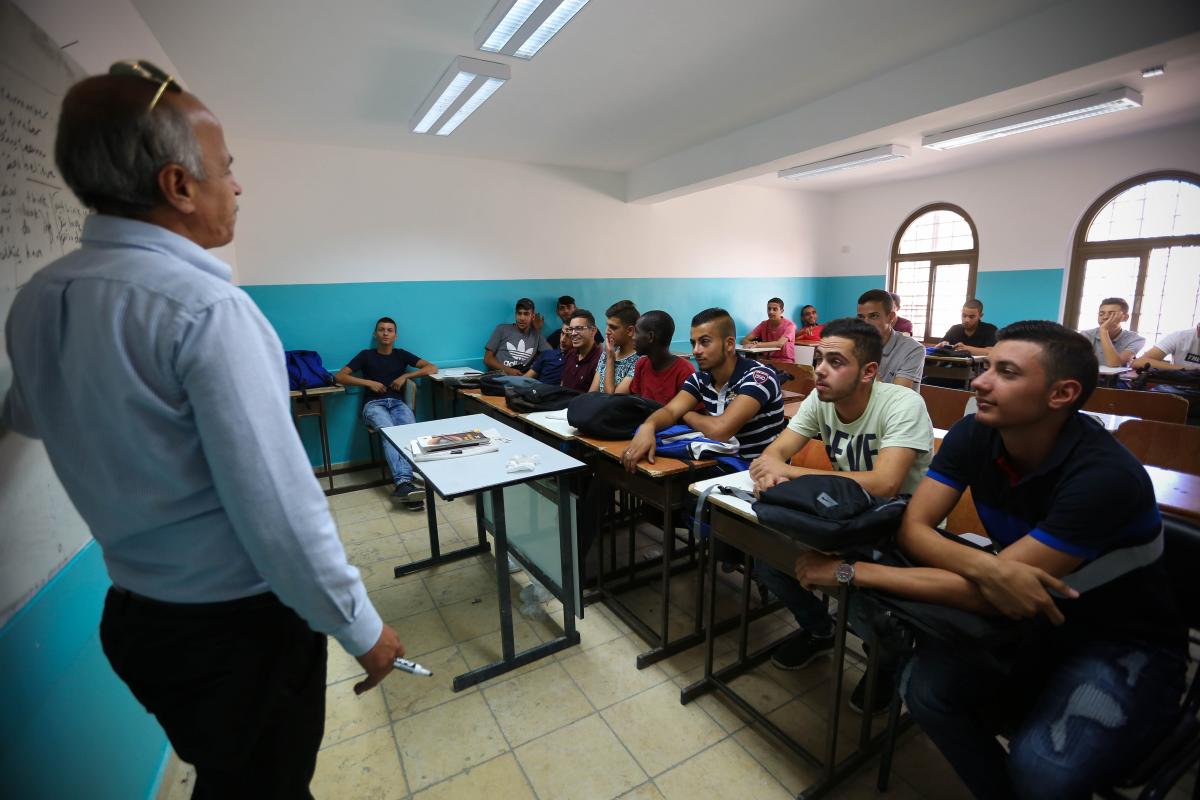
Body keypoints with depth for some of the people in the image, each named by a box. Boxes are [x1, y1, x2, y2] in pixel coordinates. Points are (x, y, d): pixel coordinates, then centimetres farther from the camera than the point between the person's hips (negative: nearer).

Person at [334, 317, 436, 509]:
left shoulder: (401, 354, 21)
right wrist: (368, 382, -2)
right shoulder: (366, 355, 17)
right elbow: (339, 377, 9)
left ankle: (403, 484, -51)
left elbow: (432, 368, 13)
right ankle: (404, 482, -54)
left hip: (398, 403, 1)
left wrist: (406, 376, 1)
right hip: (374, 404, -1)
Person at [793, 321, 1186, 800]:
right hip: (1035, 620, 4)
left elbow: (987, 598, -30)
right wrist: (986, 567, -36)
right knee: (925, 685, -20)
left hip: (1126, 642, -4)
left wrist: (852, 572, -30)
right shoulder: (973, 434, -12)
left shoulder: (1106, 476, -28)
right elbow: (913, 529, -15)